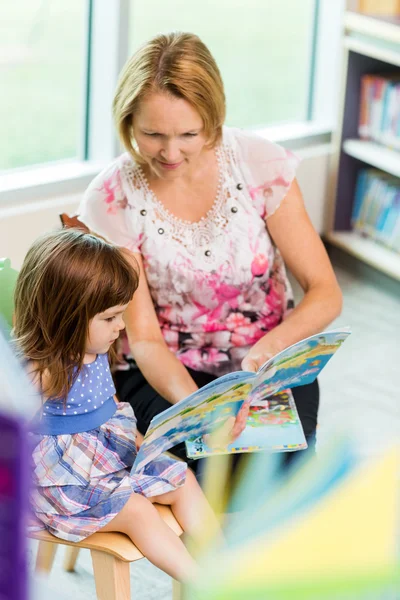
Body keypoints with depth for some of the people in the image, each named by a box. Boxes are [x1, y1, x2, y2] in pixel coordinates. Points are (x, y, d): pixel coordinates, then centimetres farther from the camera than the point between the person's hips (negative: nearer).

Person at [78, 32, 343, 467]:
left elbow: (326, 293, -9)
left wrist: (266, 350, -30)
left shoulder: (261, 164, -11)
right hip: (165, 373, 0)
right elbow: (144, 338, -11)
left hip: (268, 363, 1)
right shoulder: (111, 201, -13)